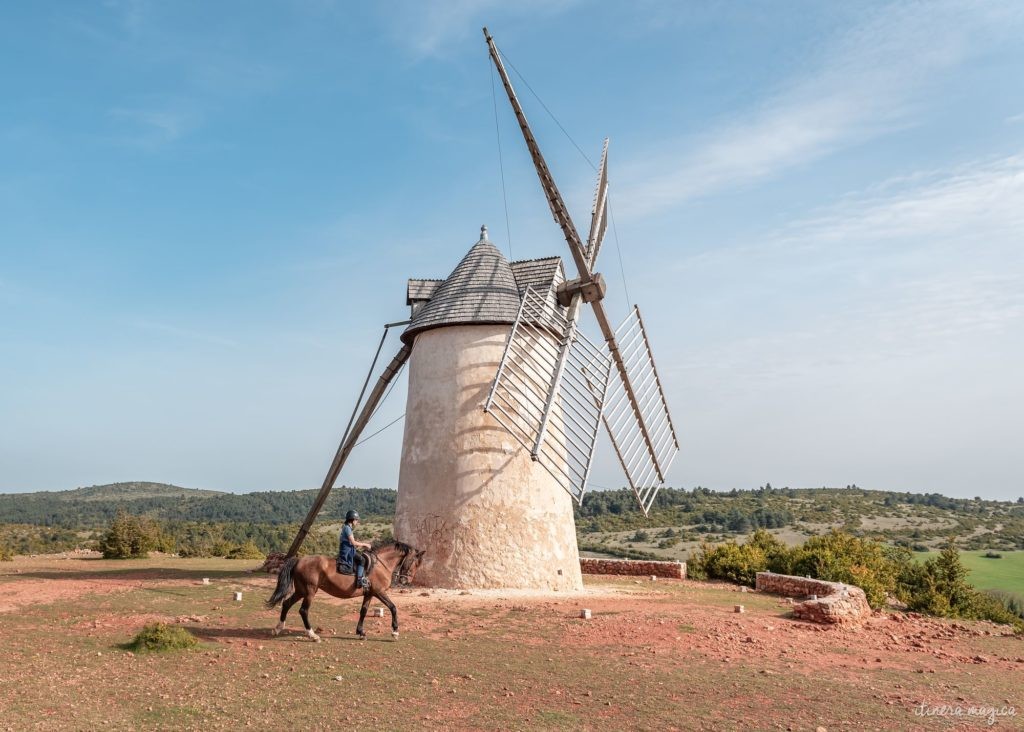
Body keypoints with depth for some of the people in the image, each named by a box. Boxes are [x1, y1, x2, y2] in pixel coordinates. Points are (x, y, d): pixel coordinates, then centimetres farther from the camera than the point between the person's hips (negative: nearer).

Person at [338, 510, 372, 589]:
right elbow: (353, 542, -17)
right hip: (347, 553, -11)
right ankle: (360, 579, -30)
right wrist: (364, 544, -7)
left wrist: (363, 546, 12)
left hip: (349, 552, 11)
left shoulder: (349, 528, 19)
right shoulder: (347, 528, -11)